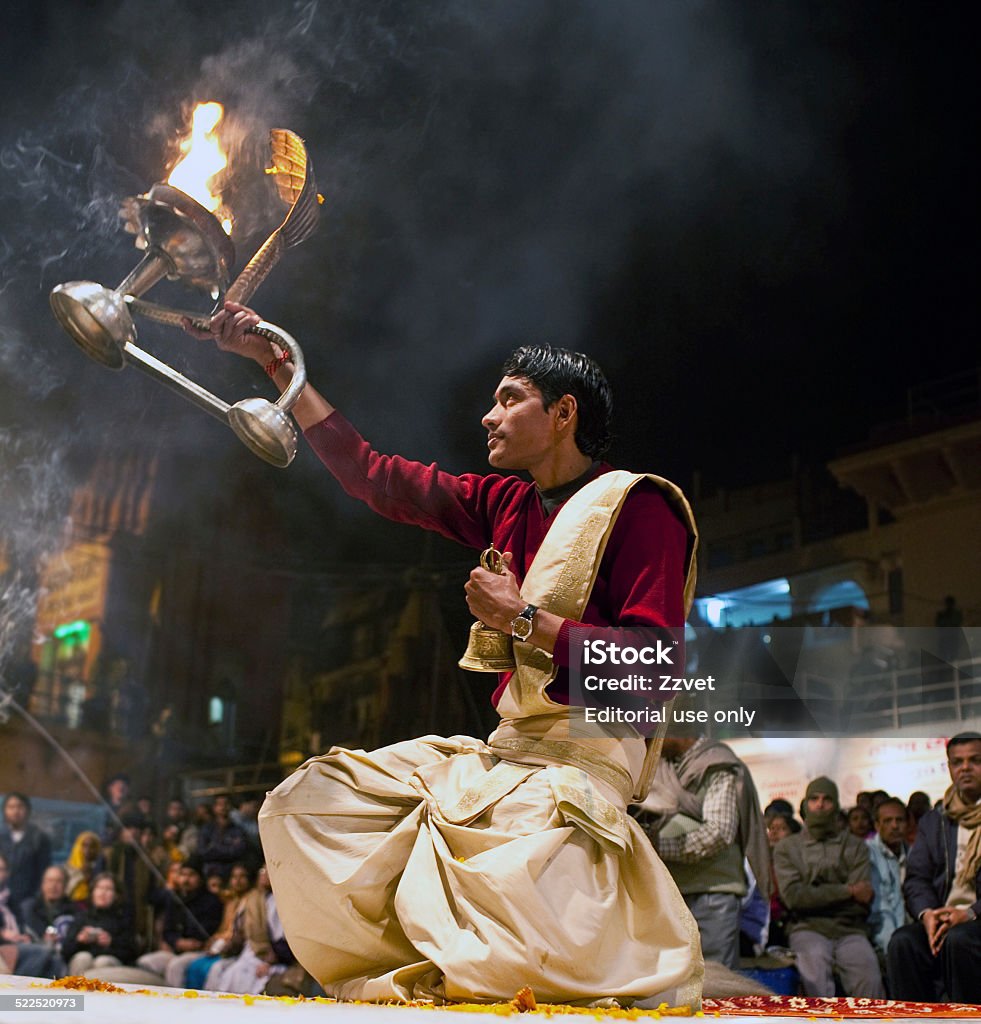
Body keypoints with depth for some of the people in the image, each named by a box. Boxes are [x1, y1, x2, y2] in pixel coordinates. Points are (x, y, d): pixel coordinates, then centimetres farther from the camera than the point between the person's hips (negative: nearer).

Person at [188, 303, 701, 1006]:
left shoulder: (638, 507, -7)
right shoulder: (506, 505, 16)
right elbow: (371, 475, 19)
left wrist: (525, 620, -14)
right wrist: (275, 361, 17)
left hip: (586, 758, -8)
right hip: (502, 750, 8)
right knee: (306, 802, 0)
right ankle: (390, 978, -1)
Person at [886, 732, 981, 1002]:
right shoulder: (933, 821, 20)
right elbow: (915, 878, 11)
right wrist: (926, 914, -10)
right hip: (942, 921, 4)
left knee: (958, 940, -35)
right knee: (903, 942, -27)